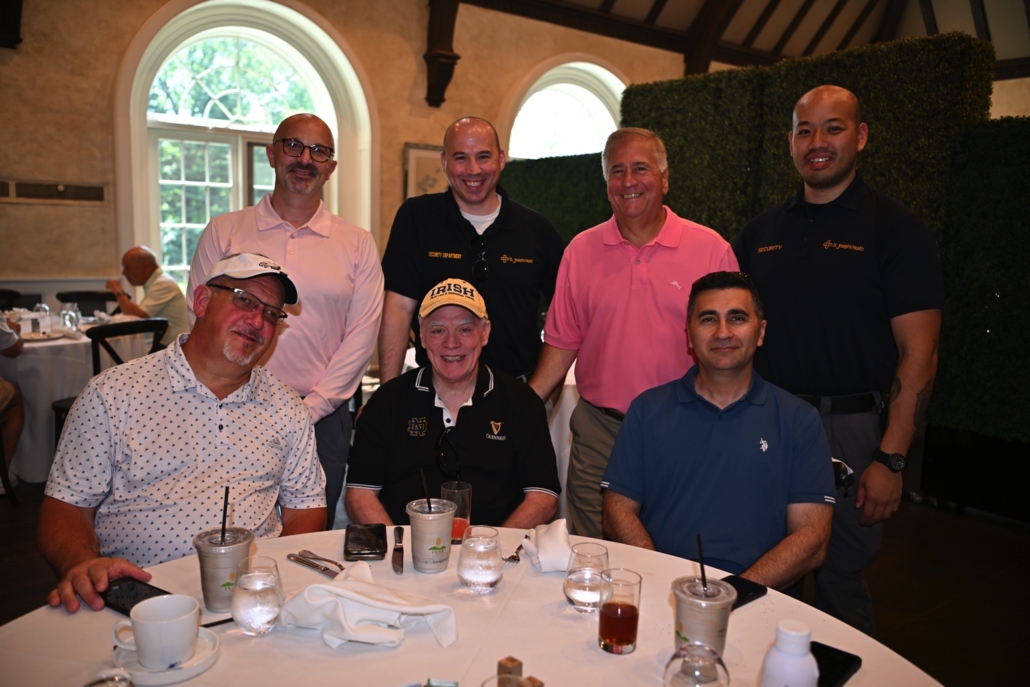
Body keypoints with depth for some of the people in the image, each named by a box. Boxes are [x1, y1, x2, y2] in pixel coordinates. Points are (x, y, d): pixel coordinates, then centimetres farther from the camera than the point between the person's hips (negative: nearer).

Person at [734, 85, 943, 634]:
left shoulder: (893, 228, -5)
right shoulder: (762, 231, 9)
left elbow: (918, 353, -9)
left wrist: (891, 460, -15)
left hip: (848, 426, -4)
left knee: (840, 578, 8)